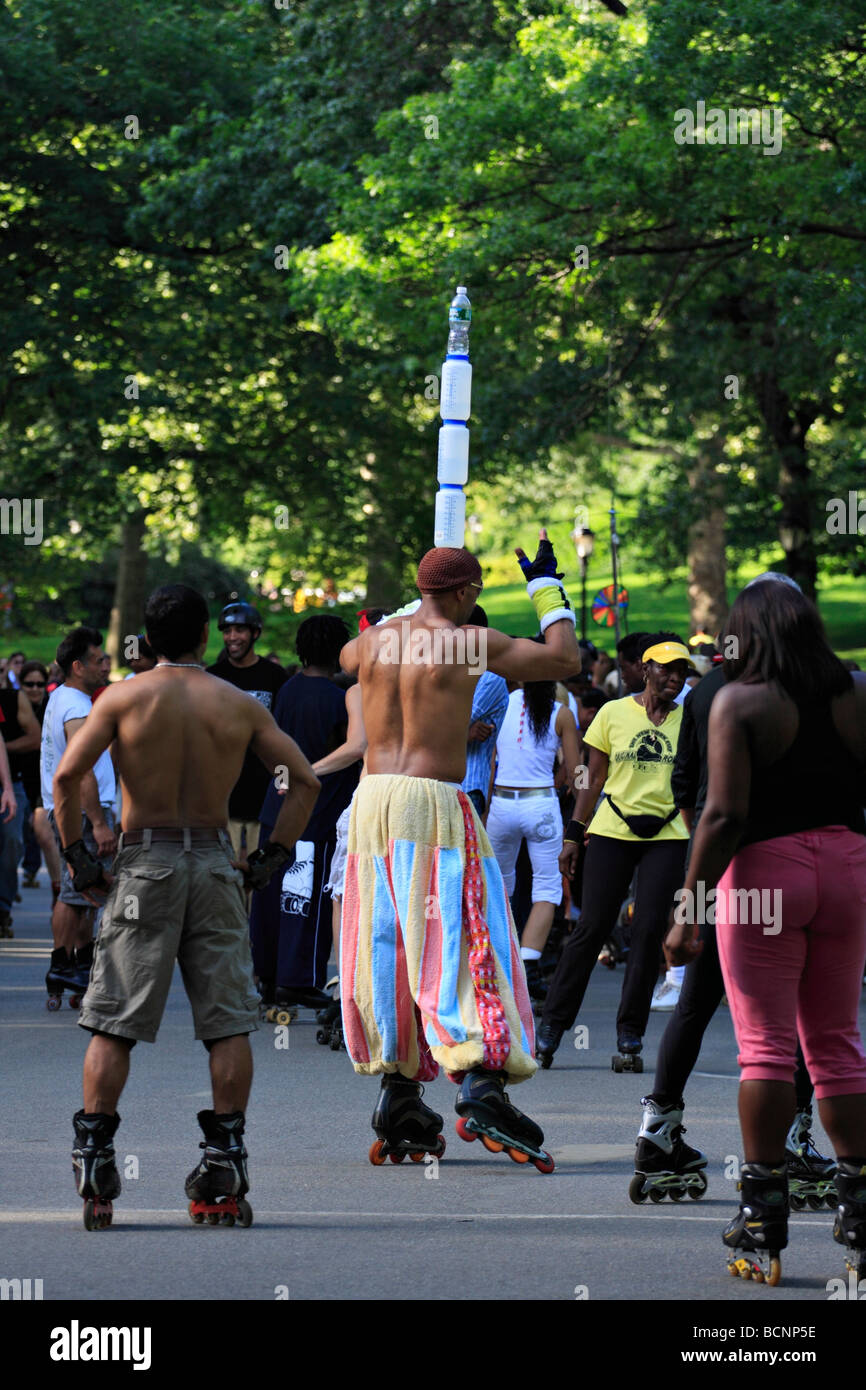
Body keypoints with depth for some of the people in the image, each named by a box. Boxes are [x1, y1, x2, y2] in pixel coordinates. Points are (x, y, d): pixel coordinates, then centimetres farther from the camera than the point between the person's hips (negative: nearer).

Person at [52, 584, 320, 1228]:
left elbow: (67, 776, -11)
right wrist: (272, 856, 8)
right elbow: (306, 780, 3)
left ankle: (94, 1168, -3)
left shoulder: (123, 697, -1)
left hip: (143, 862, -1)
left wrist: (77, 856, -2)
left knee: (112, 1022, 2)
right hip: (216, 863, 1)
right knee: (229, 1021, 5)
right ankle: (225, 1174, 2)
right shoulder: (239, 705, 5)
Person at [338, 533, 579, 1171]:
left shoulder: (374, 641, 11)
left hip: (372, 800, 6)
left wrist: (415, 608, 44)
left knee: (389, 948, 11)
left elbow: (348, 654, 38)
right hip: (434, 805, -5)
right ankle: (482, 1088, -23)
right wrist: (547, 586, 19)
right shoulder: (472, 643, -4)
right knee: (461, 941, -7)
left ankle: (400, 1101, 12)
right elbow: (565, 659, 5)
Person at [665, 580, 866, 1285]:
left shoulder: (741, 701, -7)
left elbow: (725, 812, -14)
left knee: (766, 1043, -1)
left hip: (765, 866, -4)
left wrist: (689, 906, -11)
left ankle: (763, 1223, 0)